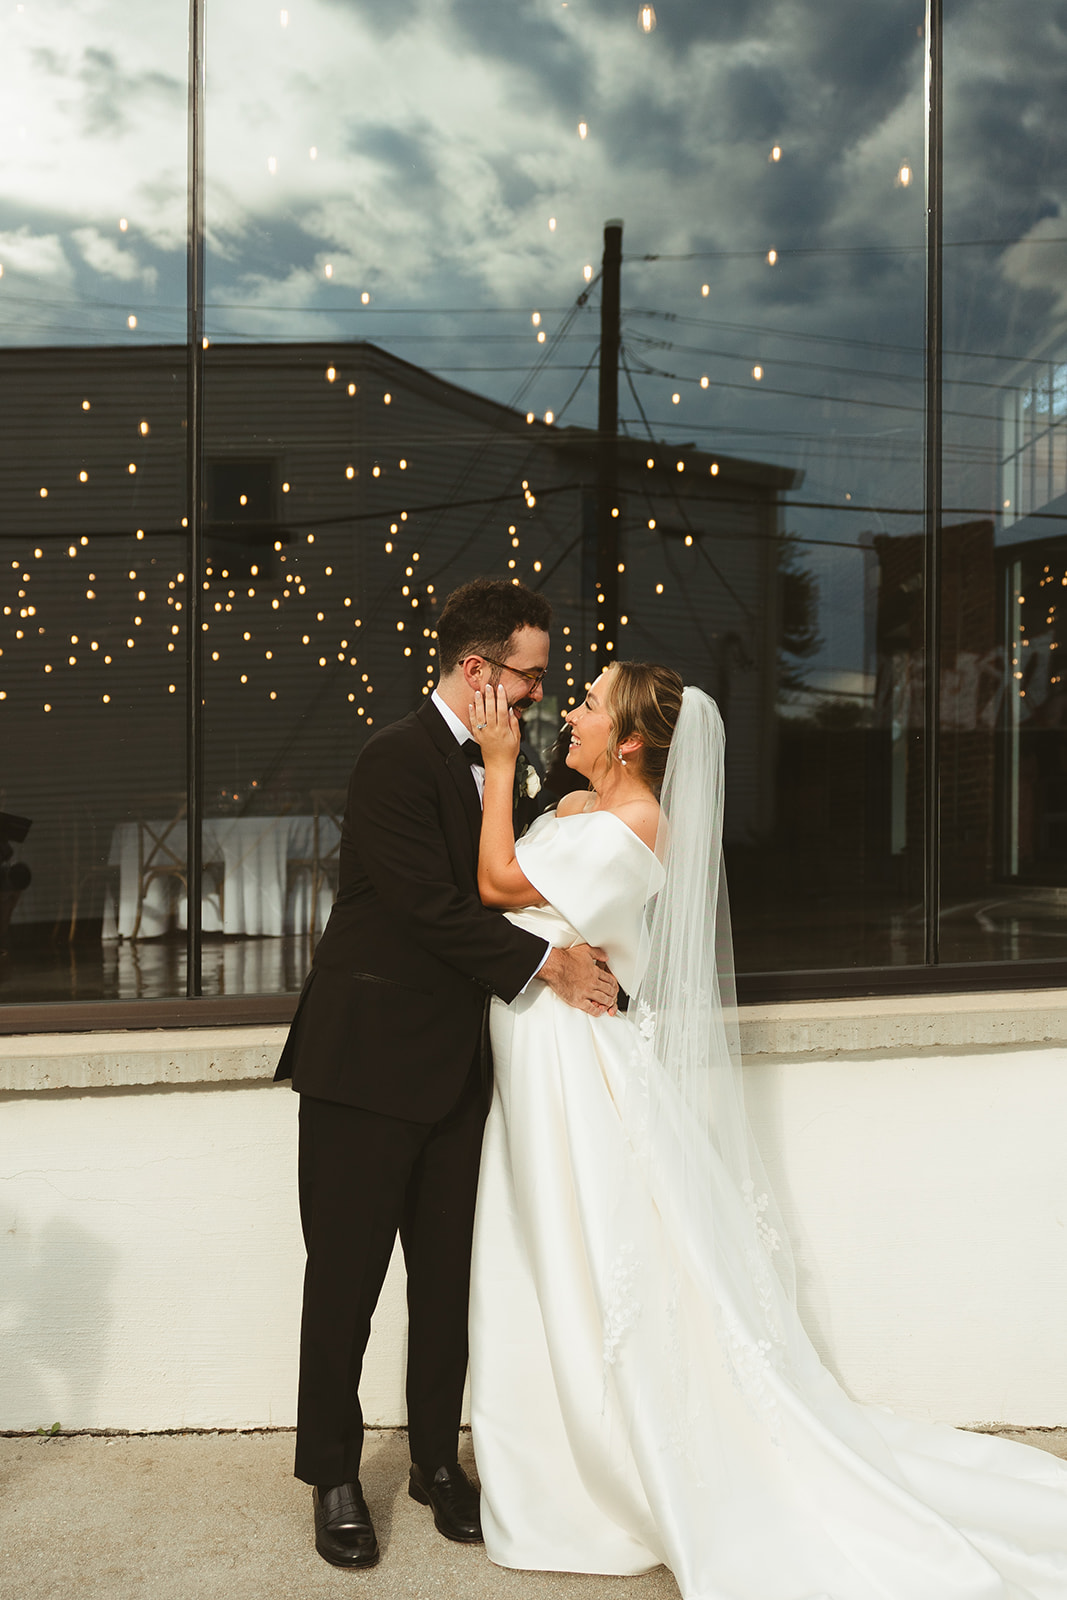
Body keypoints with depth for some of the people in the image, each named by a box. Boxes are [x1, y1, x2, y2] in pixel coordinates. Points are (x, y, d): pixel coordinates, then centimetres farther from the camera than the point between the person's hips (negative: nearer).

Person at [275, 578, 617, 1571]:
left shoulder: (487, 764, 12)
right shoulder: (397, 760, -15)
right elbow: (432, 903, -21)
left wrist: (574, 946, 5)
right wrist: (546, 963, -15)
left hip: (451, 1067, 8)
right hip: (367, 1062, -7)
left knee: (446, 1276, 15)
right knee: (346, 1277, 6)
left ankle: (437, 1460, 31)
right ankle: (333, 1478, 24)